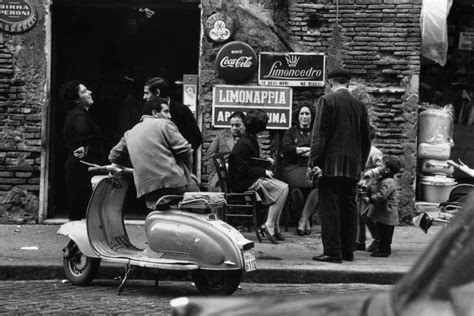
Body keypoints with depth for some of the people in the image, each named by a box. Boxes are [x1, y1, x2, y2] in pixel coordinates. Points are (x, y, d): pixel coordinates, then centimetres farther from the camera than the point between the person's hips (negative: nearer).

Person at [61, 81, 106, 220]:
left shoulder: (73, 114, 17)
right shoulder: (79, 115, -15)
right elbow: (82, 130, -38)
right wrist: (85, 147, -24)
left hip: (75, 166, 10)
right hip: (82, 168, -10)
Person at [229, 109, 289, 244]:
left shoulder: (251, 140, 16)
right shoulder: (243, 144, -17)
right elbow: (243, 169, -21)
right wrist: (264, 172, -17)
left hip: (252, 178, 10)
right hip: (242, 182, -10)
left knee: (283, 187, -2)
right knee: (282, 188, -18)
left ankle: (274, 227, -6)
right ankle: (269, 226, -16)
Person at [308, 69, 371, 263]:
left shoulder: (327, 101, -6)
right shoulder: (359, 105, 10)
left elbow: (319, 134, -11)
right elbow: (366, 140, 14)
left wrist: (313, 162, -9)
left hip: (331, 165, -5)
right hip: (352, 167, 5)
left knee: (330, 207, -4)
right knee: (349, 207, 11)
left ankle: (332, 252, -6)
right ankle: (348, 251, 14)